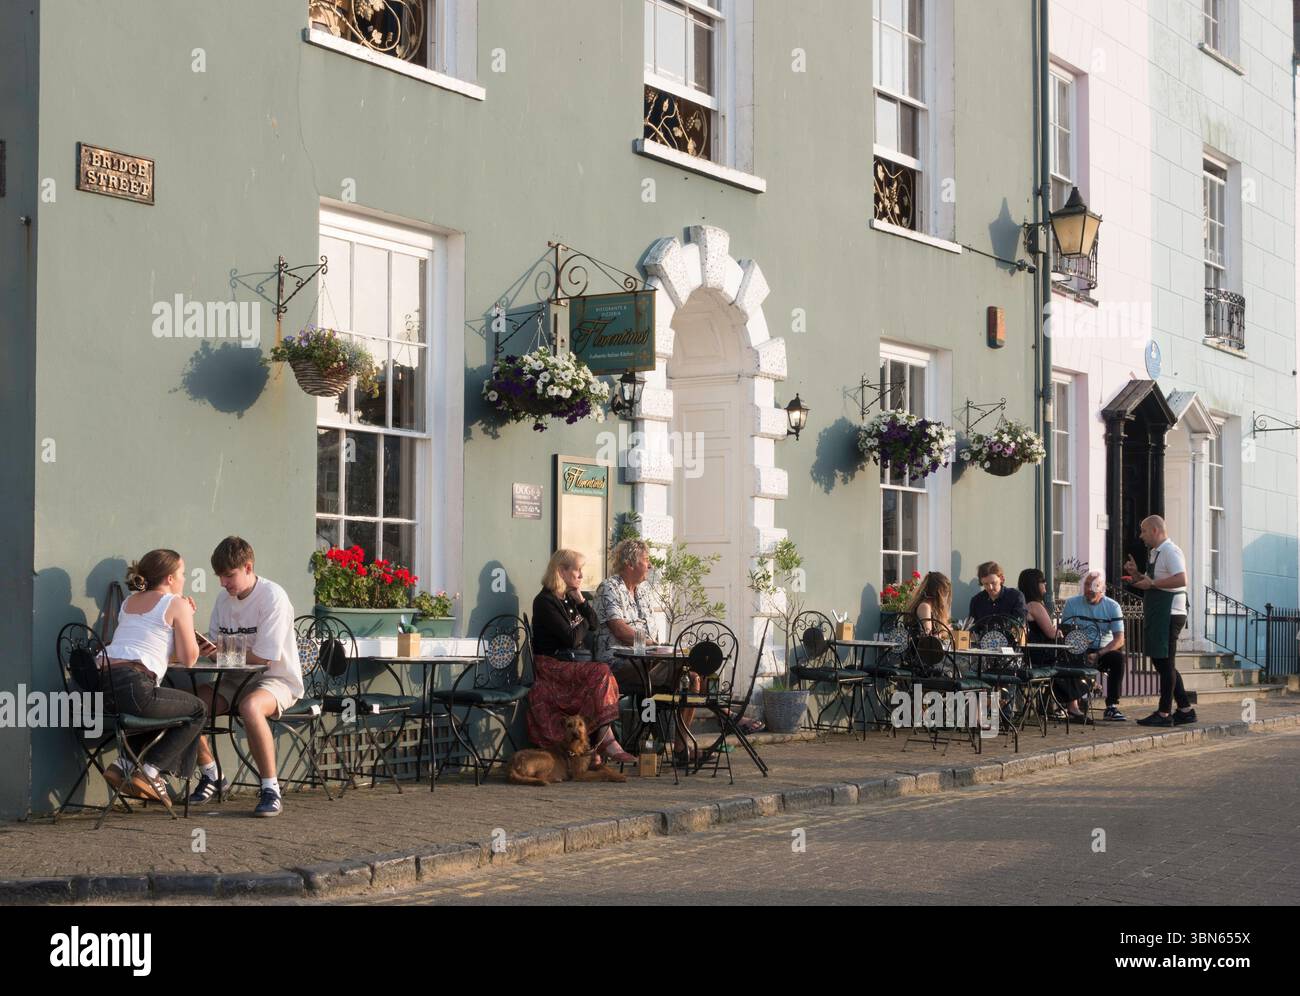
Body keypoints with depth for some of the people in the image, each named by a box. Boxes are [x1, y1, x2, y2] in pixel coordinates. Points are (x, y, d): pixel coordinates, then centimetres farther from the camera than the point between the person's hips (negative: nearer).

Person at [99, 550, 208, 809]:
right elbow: (188, 659, 5)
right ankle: (150, 771, 2)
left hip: (102, 683, 8)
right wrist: (187, 618, 16)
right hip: (133, 684, -8)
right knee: (198, 711, 15)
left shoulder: (129, 601, 28)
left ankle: (125, 765, 16)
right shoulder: (176, 604, 5)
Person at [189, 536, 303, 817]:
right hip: (236, 680, 7)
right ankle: (211, 775, 11)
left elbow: (262, 657, -20)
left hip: (277, 680, -7)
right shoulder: (224, 597, 8)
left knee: (250, 706, -40)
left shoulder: (273, 597, -17)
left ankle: (271, 790, -28)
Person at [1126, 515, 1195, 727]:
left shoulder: (1170, 551, -12)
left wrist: (1152, 583, -21)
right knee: (1161, 663, 12)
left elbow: (1181, 579, -25)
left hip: (1169, 614, -10)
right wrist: (1136, 574, 10)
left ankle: (1163, 713, -1)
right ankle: (1185, 709, 17)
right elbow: (1149, 584, 29)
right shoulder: (1155, 553, 19)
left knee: (1164, 664, -5)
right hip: (1157, 615, 10)